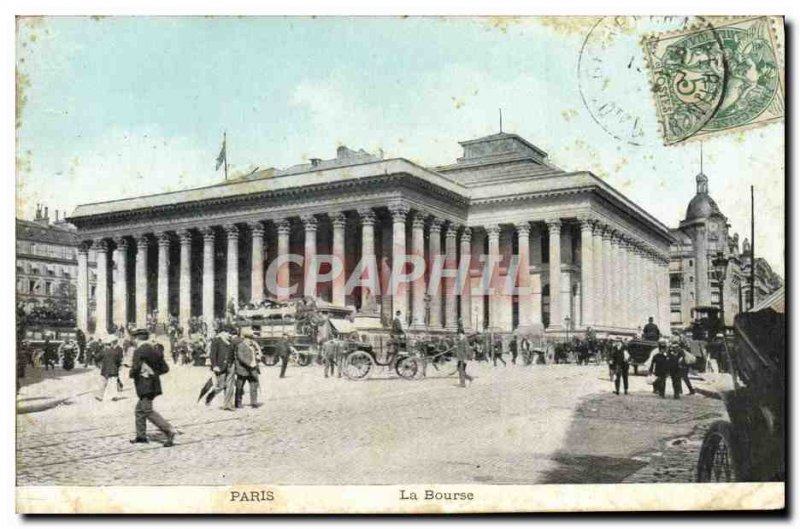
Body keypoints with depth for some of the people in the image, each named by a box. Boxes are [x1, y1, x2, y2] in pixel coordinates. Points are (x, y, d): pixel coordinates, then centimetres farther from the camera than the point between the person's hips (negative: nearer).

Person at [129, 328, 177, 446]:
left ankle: (169, 430, -20)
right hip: (154, 384, 9)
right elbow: (165, 368, 12)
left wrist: (132, 374, 0)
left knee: (148, 411, -9)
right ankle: (141, 435, 24)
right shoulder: (154, 350, 12)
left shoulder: (139, 351, -12)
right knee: (140, 409, 19)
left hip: (145, 386, -9)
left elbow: (135, 368, -21)